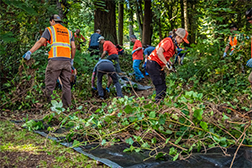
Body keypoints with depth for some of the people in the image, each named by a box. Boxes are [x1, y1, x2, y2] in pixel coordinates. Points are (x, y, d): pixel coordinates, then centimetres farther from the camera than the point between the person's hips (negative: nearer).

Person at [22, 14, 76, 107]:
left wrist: (30, 52, -3)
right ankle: (67, 106, 8)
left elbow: (40, 42, -1)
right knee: (66, 85, 7)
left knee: (50, 84, -2)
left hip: (55, 60, -4)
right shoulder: (69, 32, 22)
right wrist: (72, 60, 24)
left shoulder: (50, 29, 9)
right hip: (67, 61, 4)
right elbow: (73, 47, 15)